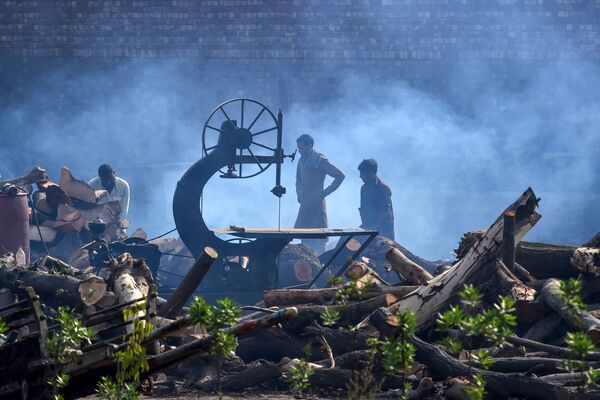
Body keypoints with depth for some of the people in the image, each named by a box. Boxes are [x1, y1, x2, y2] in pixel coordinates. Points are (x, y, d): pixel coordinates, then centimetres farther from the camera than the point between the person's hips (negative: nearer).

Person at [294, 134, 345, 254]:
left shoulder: (320, 160, -11)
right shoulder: (302, 160, 12)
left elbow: (340, 175, -14)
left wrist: (325, 192, -12)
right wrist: (299, 192, 15)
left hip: (316, 204, -8)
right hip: (305, 205, 8)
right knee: (305, 238, 9)